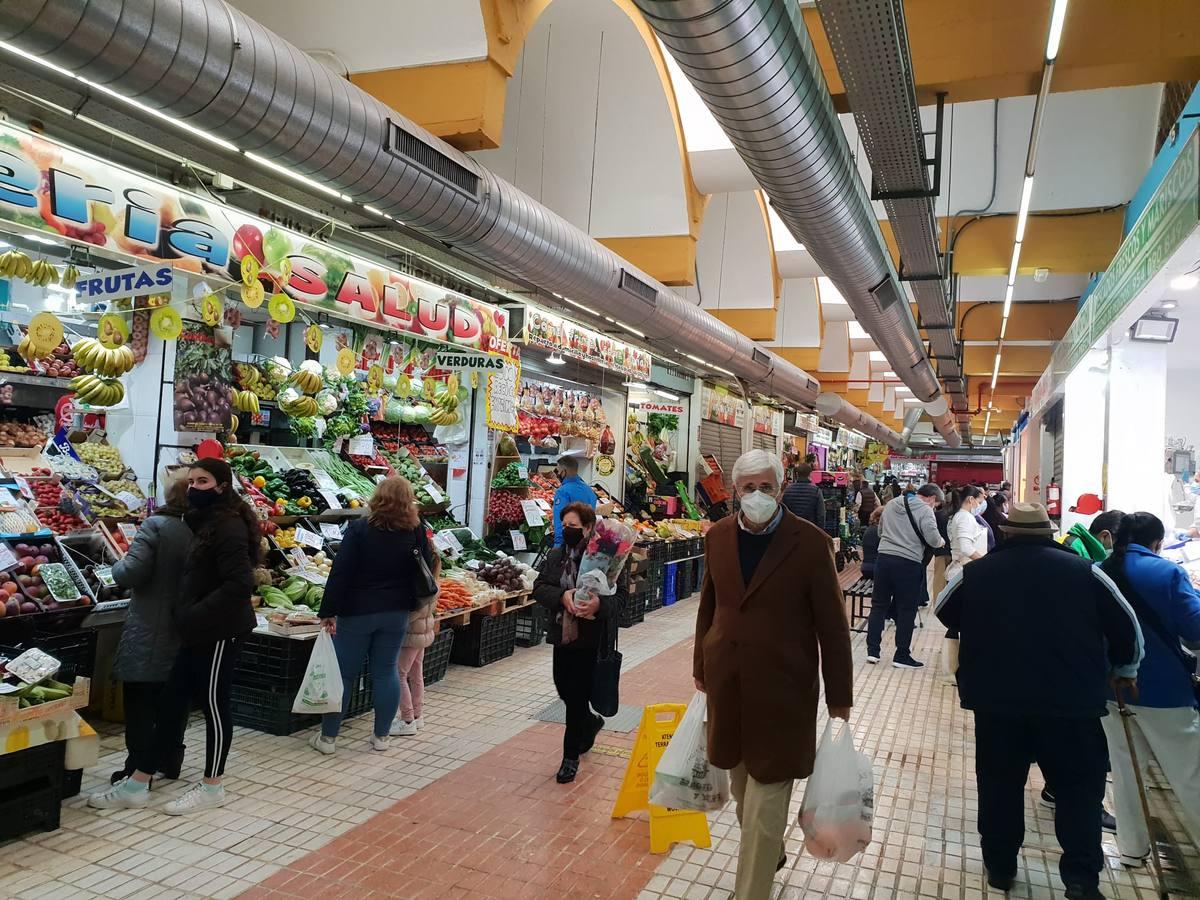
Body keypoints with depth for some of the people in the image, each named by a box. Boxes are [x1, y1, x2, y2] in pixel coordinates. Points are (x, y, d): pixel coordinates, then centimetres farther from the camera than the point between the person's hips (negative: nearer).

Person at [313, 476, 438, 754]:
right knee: (386, 671, 11)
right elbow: (428, 568, 5)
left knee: (343, 673, 7)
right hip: (396, 614, 3)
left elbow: (340, 573, -13)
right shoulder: (415, 533, -3)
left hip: (357, 613, -3)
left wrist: (328, 612, -8)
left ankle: (327, 737, 16)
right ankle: (381, 736, 18)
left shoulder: (359, 529, -12)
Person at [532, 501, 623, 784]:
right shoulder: (555, 555, 5)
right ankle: (591, 723, 47)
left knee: (577, 695, -1)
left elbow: (619, 594, -9)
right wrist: (562, 596, -19)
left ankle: (571, 756, 15)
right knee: (564, 689, 16)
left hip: (590, 638, -5)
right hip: (562, 634, 6)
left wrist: (600, 604, -29)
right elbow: (539, 587, 1)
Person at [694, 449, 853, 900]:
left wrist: (839, 697, -3)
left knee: (765, 799, 0)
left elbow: (832, 624, -7)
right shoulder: (718, 536, 1)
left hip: (781, 688, -4)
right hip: (728, 683, 5)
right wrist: (701, 666, 15)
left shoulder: (810, 542, -11)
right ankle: (768, 855, 45)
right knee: (742, 786, 20)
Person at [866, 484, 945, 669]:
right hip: (908, 563, -5)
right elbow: (933, 538, -16)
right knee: (906, 610, 6)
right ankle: (901, 655, 12)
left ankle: (872, 650, 14)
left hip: (884, 558, 5)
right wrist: (941, 541, 4)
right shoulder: (925, 510, -7)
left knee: (879, 605, 12)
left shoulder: (891, 505, 11)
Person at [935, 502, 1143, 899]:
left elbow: (944, 613, 18)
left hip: (996, 698, 1)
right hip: (1071, 700, -1)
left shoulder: (975, 572, 1)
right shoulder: (1083, 571, -2)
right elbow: (1126, 627, 6)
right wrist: (1124, 670, 24)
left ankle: (999, 867, 24)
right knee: (1079, 785, 14)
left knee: (999, 784, 15)